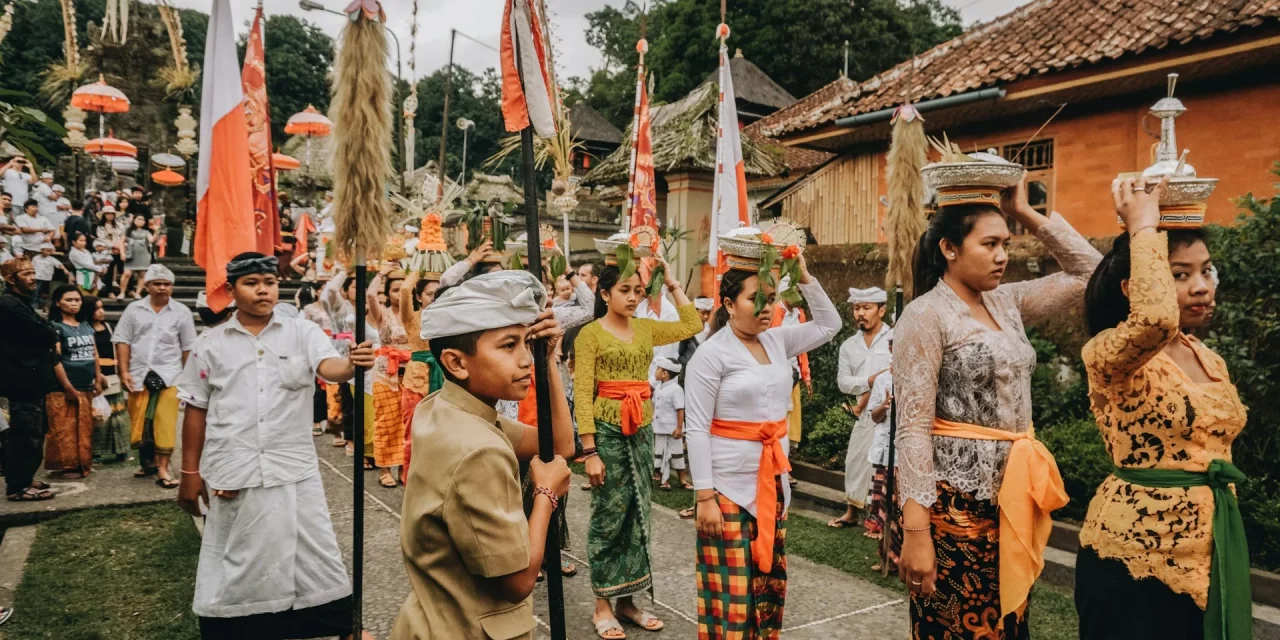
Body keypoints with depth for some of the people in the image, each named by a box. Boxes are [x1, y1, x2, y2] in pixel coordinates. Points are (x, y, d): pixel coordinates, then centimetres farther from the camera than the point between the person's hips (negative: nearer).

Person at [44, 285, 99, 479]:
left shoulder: (86, 326, 14)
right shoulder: (55, 327, -6)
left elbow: (94, 355, 18)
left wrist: (98, 380, 11)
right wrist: (68, 387, -14)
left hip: (86, 388, 6)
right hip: (63, 389, -6)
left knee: (84, 430, 9)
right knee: (64, 430, -3)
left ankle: (82, 464, 16)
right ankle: (65, 466, 3)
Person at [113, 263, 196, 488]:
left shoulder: (181, 311, 3)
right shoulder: (134, 309, 7)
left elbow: (188, 348, 6)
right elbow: (123, 341, 5)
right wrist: (124, 371, -3)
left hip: (169, 375, -2)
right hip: (139, 375, 2)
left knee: (166, 423, -6)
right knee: (140, 422, 9)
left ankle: (162, 468, -2)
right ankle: (148, 462, 26)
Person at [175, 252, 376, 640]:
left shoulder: (302, 333, 0)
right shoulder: (212, 344, 3)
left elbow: (328, 367, -19)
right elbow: (196, 410, 7)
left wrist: (352, 365, -43)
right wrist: (190, 473, 6)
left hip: (292, 468, 0)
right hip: (231, 472, 0)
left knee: (314, 555, 8)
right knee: (235, 561, 11)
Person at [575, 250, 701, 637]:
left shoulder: (645, 329, 8)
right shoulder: (591, 334, -8)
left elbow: (692, 326, 7)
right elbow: (582, 395, -11)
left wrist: (672, 284, 6)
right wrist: (590, 451, -15)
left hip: (642, 432, 6)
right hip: (607, 431, -6)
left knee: (638, 515, 10)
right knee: (609, 515, 2)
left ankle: (626, 600, 23)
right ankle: (602, 605, 16)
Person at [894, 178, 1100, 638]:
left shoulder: (1007, 303, 8)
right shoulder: (926, 315, -14)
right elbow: (913, 429, -18)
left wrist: (1028, 215, 4)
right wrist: (916, 530, -22)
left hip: (1011, 492, 7)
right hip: (955, 498, -7)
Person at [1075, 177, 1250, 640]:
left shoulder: (1209, 359, 9)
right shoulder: (1109, 352, -16)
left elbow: (1213, 444, 17)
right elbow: (1155, 319, -39)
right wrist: (1143, 226, -27)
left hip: (1213, 545, 8)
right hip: (1137, 549, -7)